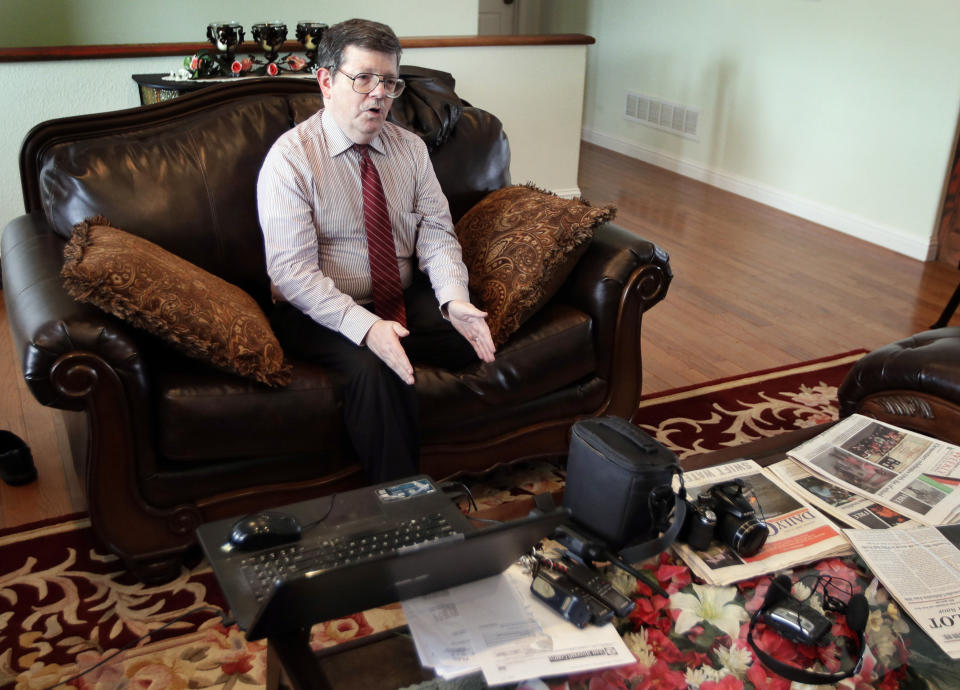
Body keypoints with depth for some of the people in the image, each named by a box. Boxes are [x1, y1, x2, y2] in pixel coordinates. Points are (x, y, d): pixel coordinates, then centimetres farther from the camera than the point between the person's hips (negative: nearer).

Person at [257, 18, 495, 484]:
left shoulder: (410, 148, 6)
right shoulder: (290, 158, -11)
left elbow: (436, 233, 2)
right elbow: (293, 272, -18)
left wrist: (454, 300, -19)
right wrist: (366, 326, -32)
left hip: (406, 300, 5)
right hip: (321, 312, -5)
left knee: (478, 338, -22)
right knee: (371, 368, -34)